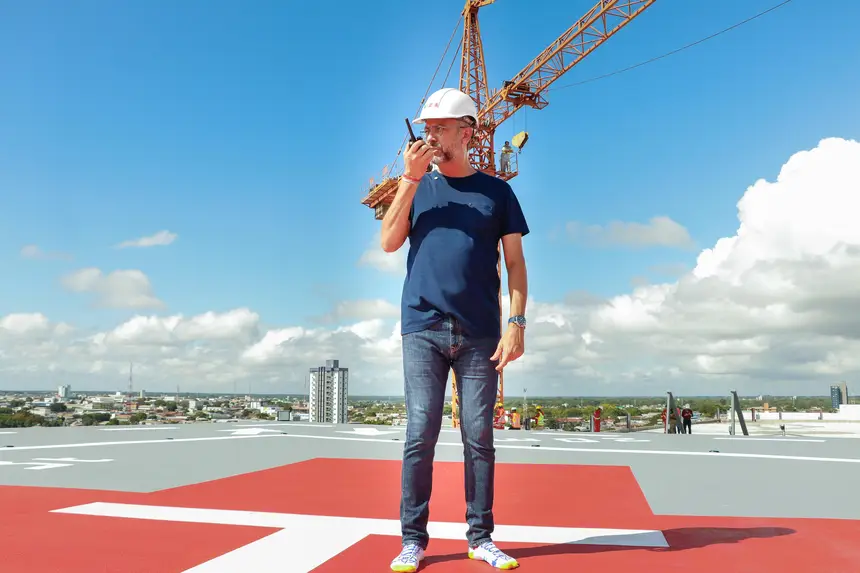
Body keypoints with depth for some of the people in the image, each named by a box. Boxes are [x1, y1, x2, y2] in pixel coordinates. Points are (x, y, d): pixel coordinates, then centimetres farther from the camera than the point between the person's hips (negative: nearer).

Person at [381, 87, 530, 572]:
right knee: (420, 433, -1)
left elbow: (515, 262, 6)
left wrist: (517, 323, -5)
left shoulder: (496, 191, 9)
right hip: (423, 330, 1)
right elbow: (389, 242, -1)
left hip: (480, 333, 0)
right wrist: (411, 179, -7)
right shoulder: (417, 185, 13)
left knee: (479, 437, 3)